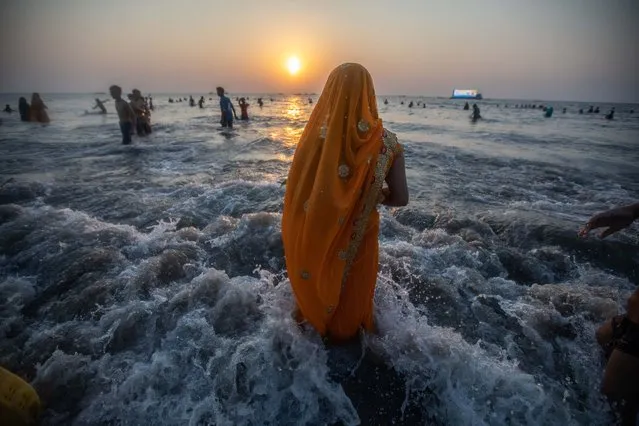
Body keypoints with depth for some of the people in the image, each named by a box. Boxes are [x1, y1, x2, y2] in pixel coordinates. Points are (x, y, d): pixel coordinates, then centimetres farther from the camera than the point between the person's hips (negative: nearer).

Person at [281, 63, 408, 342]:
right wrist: (370, 197, 4)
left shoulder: (317, 137, -25)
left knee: (318, 280, 30)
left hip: (317, 235, -1)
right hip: (359, 235, 1)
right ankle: (347, 331, 56)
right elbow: (401, 198, -13)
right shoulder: (386, 142, -20)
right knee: (353, 288, 29)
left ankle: (316, 321, 58)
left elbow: (295, 193, -19)